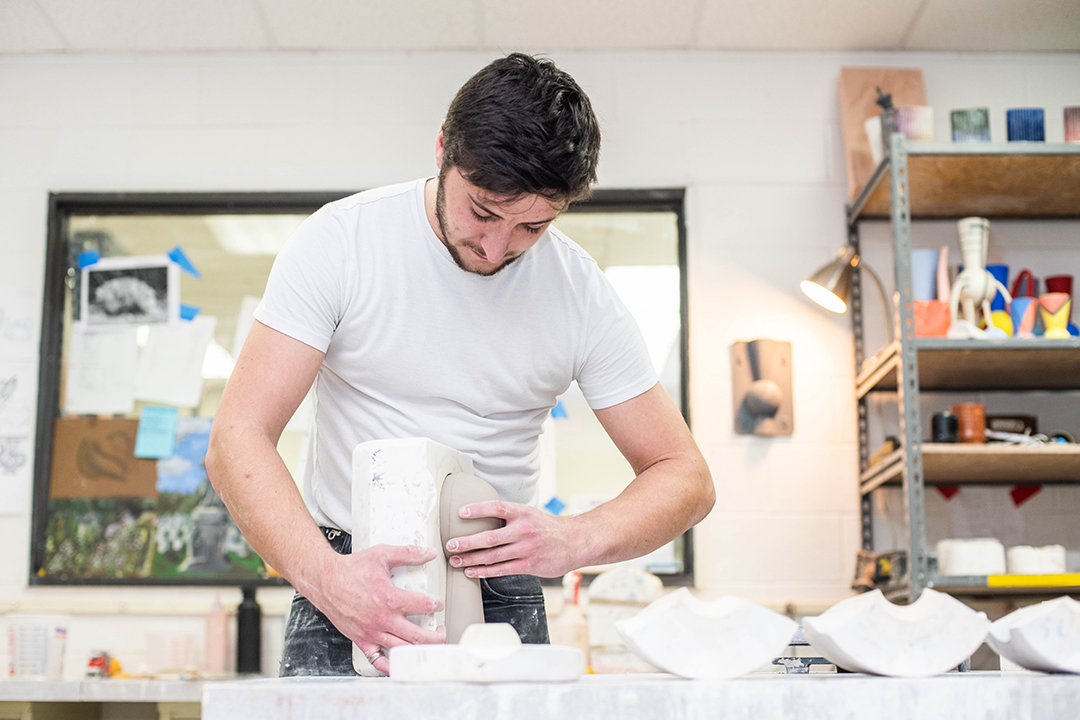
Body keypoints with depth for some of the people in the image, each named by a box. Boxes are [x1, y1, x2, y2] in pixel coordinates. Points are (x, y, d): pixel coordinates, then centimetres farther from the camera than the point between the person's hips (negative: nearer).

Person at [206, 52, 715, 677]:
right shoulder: (340, 242, -9)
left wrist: (573, 541, -21)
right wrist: (324, 574, -30)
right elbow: (237, 439, -13)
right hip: (349, 581, -1)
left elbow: (685, 476, -1)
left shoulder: (581, 292, -4)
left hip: (499, 591, 2)